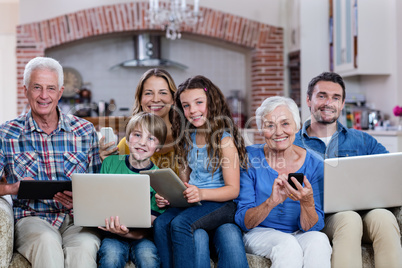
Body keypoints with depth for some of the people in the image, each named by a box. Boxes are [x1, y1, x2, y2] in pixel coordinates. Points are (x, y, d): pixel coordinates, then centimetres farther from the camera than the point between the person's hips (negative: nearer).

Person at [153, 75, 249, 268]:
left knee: (180, 223, -31)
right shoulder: (188, 138, 14)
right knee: (161, 224, -23)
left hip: (221, 204, -6)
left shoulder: (224, 140, -6)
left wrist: (201, 193, -26)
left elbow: (233, 190, -10)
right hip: (192, 202, 6)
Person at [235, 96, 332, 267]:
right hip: (259, 234, -2)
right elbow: (243, 221, -11)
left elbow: (312, 227, -7)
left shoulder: (313, 164, -6)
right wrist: (271, 202, -31)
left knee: (319, 240, -32)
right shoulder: (249, 158, -8)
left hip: (300, 235, 2)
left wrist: (307, 202, -30)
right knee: (288, 245, -34)